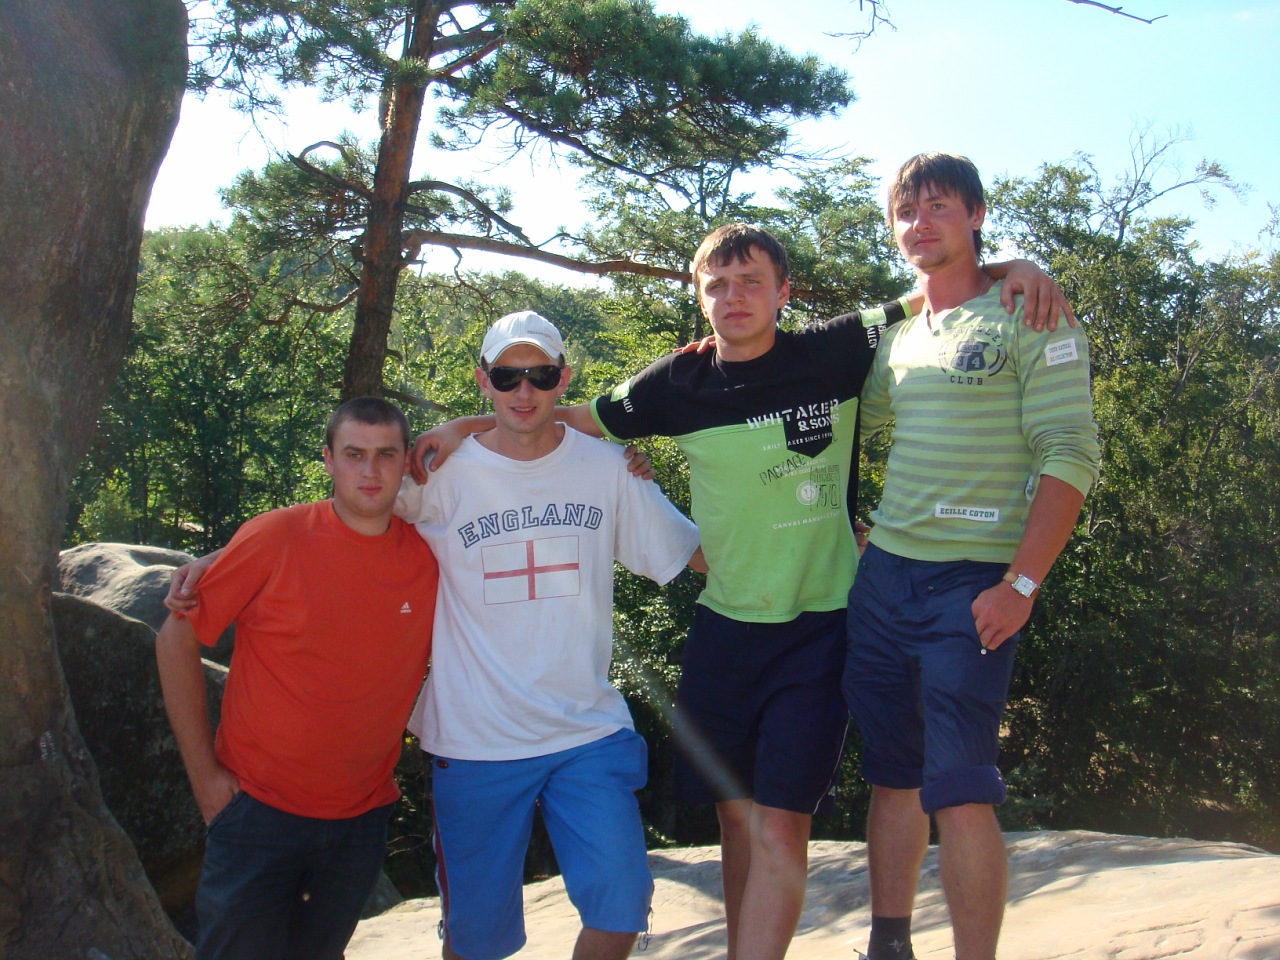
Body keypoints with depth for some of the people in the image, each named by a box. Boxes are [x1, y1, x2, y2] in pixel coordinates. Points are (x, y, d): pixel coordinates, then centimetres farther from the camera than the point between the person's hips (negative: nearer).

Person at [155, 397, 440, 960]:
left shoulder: (428, 556, -4)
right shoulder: (276, 539, -14)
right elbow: (177, 640, -8)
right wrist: (203, 772, -9)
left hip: (363, 819, 4)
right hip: (259, 808, -3)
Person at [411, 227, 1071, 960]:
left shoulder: (833, 355, -6)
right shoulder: (681, 385, 0)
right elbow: (579, 422, 14)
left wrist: (1010, 267, -15)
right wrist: (468, 425, 10)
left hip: (820, 628, -3)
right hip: (725, 625, 3)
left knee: (780, 827, -9)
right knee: (736, 815, 11)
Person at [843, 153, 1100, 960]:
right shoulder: (897, 339, 15)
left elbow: (1070, 456, -11)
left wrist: (1022, 583, -18)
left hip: (974, 584, -6)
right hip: (883, 572, 6)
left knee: (959, 792, -8)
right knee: (892, 778, 13)